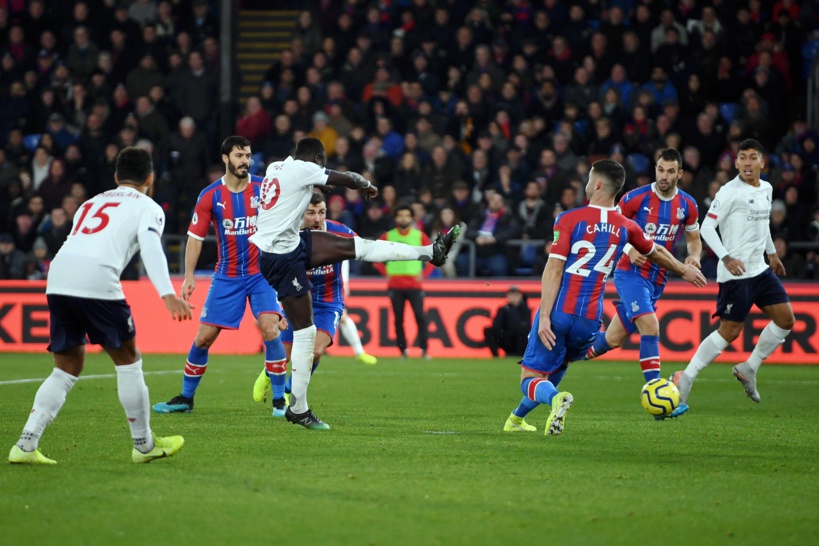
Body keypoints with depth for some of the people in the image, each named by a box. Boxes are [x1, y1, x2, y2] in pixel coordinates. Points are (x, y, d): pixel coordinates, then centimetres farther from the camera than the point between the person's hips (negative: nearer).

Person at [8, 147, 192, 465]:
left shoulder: (91, 204, 32)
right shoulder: (147, 207, 14)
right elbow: (150, 247, -5)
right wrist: (168, 295, -16)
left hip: (58, 278, 6)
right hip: (97, 281, -6)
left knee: (67, 368, 15)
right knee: (128, 361, 11)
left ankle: (26, 445, 5)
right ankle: (144, 445, 19)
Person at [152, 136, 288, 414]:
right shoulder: (210, 196, -3)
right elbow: (195, 236, -1)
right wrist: (189, 276, -10)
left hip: (262, 273, -1)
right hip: (227, 275, 1)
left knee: (270, 329, -19)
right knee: (203, 337, 0)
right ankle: (185, 398, 17)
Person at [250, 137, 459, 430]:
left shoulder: (275, 167, 10)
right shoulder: (304, 169, -14)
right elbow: (348, 180, -3)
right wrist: (367, 184, 20)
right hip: (282, 258, -9)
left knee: (356, 246, 11)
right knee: (305, 332, -4)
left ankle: (430, 252, 17)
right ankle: (298, 408, 1)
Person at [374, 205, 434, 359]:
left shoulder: (420, 236, 3)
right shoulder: (388, 236, 4)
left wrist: (423, 273, -3)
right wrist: (385, 272, 1)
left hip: (414, 284, -1)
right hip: (395, 285, 1)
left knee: (420, 317, -11)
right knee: (398, 319, 0)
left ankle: (424, 350, -8)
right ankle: (403, 350, 8)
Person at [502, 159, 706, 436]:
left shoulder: (570, 219, -5)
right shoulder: (625, 227, 7)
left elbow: (554, 270, -12)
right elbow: (657, 253, 27)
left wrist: (544, 316, -15)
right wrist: (684, 270, 46)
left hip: (559, 313, -4)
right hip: (590, 320, 4)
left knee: (531, 379, -2)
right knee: (554, 374, 28)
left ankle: (555, 399, -33)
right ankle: (517, 418, 38)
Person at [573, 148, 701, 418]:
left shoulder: (687, 205, 2)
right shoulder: (635, 198, -10)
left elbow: (694, 238, 16)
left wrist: (694, 256, -6)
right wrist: (629, 251, -17)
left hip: (657, 281, 5)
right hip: (631, 273, -5)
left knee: (613, 339, 9)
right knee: (650, 327, -24)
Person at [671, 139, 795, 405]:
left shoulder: (766, 189, 10)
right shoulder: (730, 192, -14)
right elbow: (707, 227, -16)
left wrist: (772, 252, 28)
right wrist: (726, 258, -25)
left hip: (761, 269, 8)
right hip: (735, 273, -8)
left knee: (786, 319, 3)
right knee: (729, 331, -9)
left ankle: (749, 369, 15)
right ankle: (685, 379, -2)